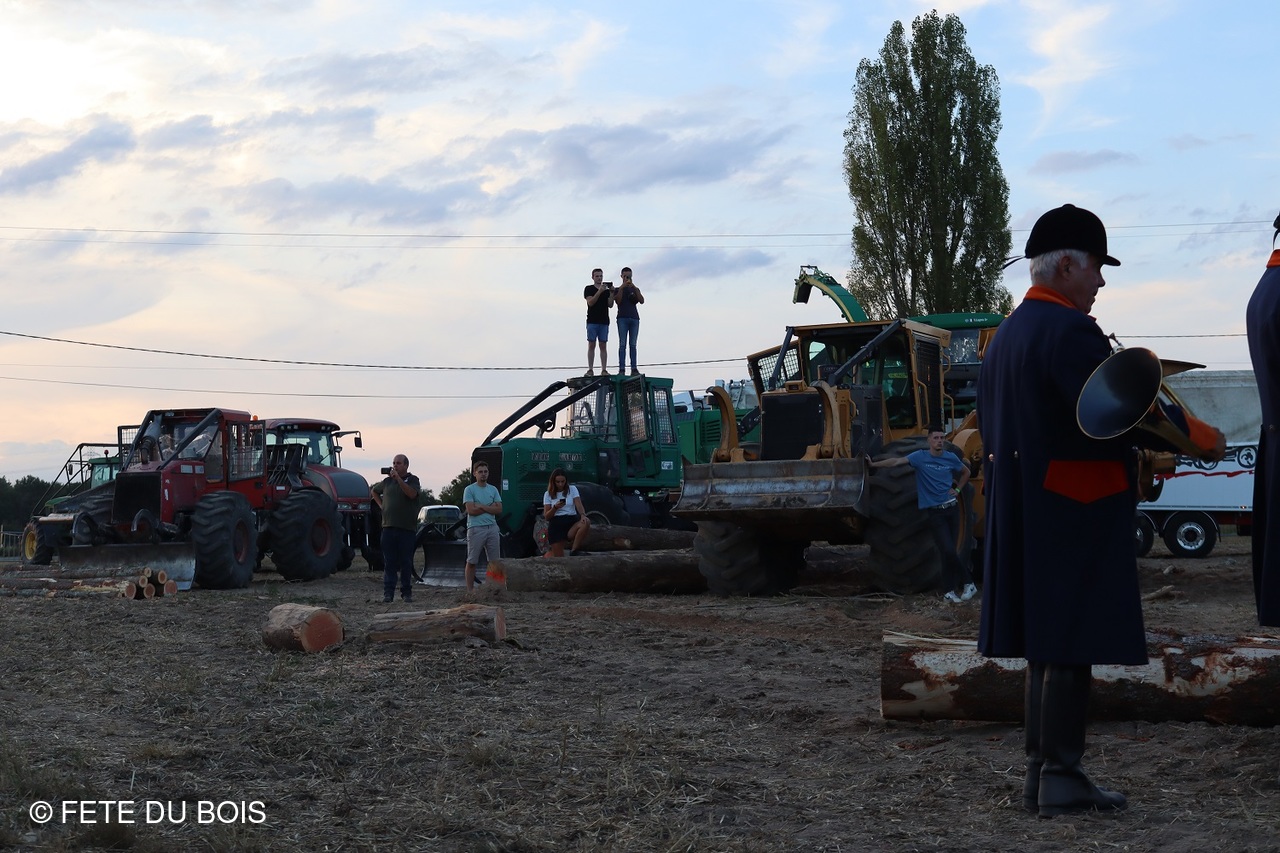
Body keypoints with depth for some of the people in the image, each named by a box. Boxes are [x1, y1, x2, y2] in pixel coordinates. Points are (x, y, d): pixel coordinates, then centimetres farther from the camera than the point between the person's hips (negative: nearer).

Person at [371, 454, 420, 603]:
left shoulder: (412, 480, 3)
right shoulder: (387, 481, 14)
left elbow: (412, 494, -18)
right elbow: (374, 492, 31)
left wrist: (398, 478, -19)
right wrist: (381, 504, 15)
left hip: (407, 528, -3)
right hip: (389, 527, 3)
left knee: (406, 563, 2)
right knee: (389, 563, 0)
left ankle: (406, 592, 10)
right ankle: (388, 593, -1)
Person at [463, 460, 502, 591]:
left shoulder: (493, 489, 12)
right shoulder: (469, 490, -1)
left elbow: (499, 510, 1)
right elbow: (471, 510, -13)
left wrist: (481, 506, -8)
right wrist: (490, 507, -5)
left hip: (492, 528, 5)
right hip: (476, 528, -5)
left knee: (494, 561, 6)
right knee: (472, 561, -1)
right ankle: (470, 590, 3)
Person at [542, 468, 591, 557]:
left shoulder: (572, 489, 9)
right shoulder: (548, 494, 8)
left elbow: (578, 504, -7)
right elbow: (546, 516, 3)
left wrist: (583, 515, -29)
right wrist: (555, 507, -16)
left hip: (571, 521, 1)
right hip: (556, 524, -1)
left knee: (586, 523, -34)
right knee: (558, 557, -9)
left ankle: (574, 550, -21)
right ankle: (550, 550, 30)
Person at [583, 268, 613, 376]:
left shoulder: (606, 290, 15)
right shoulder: (589, 289, 6)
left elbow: (610, 304, 4)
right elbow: (590, 302, -8)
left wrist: (611, 293, -9)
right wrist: (599, 291, -17)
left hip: (604, 321, 3)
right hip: (592, 321, -3)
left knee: (603, 346, 0)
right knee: (591, 345, -4)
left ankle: (604, 370, -3)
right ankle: (590, 369, -6)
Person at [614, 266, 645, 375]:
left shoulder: (635, 290, 19)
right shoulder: (618, 290, 13)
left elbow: (642, 301, 3)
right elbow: (618, 301, -4)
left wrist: (634, 288, -5)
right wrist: (622, 288, -10)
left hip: (634, 318, 2)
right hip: (622, 318, -2)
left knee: (633, 345, -2)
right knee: (622, 344, -9)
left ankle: (634, 369, -6)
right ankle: (621, 369, -14)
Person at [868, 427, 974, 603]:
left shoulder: (951, 458, 4)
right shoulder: (920, 457, -5)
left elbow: (966, 472, 22)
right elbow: (896, 461, -13)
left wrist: (957, 490, 10)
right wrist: (873, 464, -21)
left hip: (951, 508, 3)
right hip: (934, 511, -3)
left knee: (949, 552, 4)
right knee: (948, 551, -11)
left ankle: (950, 590, 13)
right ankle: (967, 582, 4)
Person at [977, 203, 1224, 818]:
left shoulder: (1005, 334, 15)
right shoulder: (1070, 330, -15)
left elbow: (991, 425, 19)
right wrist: (1204, 438, -12)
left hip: (1021, 511, 10)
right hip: (1073, 514, -10)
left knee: (1046, 645, 13)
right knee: (1072, 646, -4)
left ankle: (1040, 773, 18)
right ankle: (1062, 779, -1)